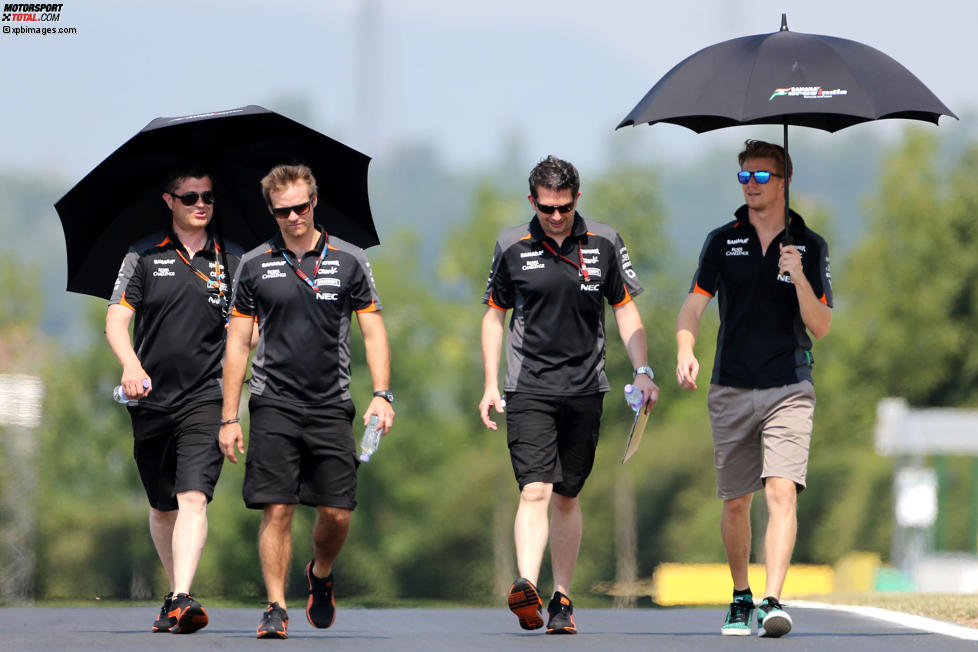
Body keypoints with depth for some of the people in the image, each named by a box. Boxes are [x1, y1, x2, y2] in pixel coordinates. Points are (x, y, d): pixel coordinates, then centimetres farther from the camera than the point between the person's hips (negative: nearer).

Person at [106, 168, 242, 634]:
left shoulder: (231, 261, 7)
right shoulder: (144, 256, 5)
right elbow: (116, 319, 0)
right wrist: (131, 365, -18)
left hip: (205, 398, -2)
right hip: (151, 399, 2)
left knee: (193, 497, -18)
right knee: (162, 506, 12)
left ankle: (183, 600, -28)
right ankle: (175, 591, 28)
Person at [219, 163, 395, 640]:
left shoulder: (349, 261, 5)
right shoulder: (255, 266, 4)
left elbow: (373, 332, 8)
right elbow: (237, 343, 7)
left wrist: (381, 395, -5)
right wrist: (229, 417, 3)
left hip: (331, 405, 1)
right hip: (274, 405, -1)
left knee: (337, 512, -1)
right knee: (277, 510, -8)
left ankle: (321, 573, 29)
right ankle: (276, 609, -1)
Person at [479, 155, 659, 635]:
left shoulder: (603, 243, 4)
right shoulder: (512, 247, 1)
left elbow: (625, 309, 11)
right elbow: (494, 315, 10)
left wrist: (642, 371, 1)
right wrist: (491, 385, 4)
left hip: (585, 388, 2)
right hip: (529, 388, -2)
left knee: (567, 497, 9)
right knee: (535, 490, -17)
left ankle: (562, 598, 18)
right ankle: (526, 588, -30)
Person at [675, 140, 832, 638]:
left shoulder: (809, 246, 4)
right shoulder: (723, 241, 6)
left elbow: (820, 327, 2)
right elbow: (694, 304, -3)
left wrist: (799, 278, -16)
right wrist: (685, 351, -22)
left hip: (789, 390, -2)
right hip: (732, 389, 2)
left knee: (782, 492, -18)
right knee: (735, 501, 9)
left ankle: (772, 601, -27)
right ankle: (740, 598, 27)